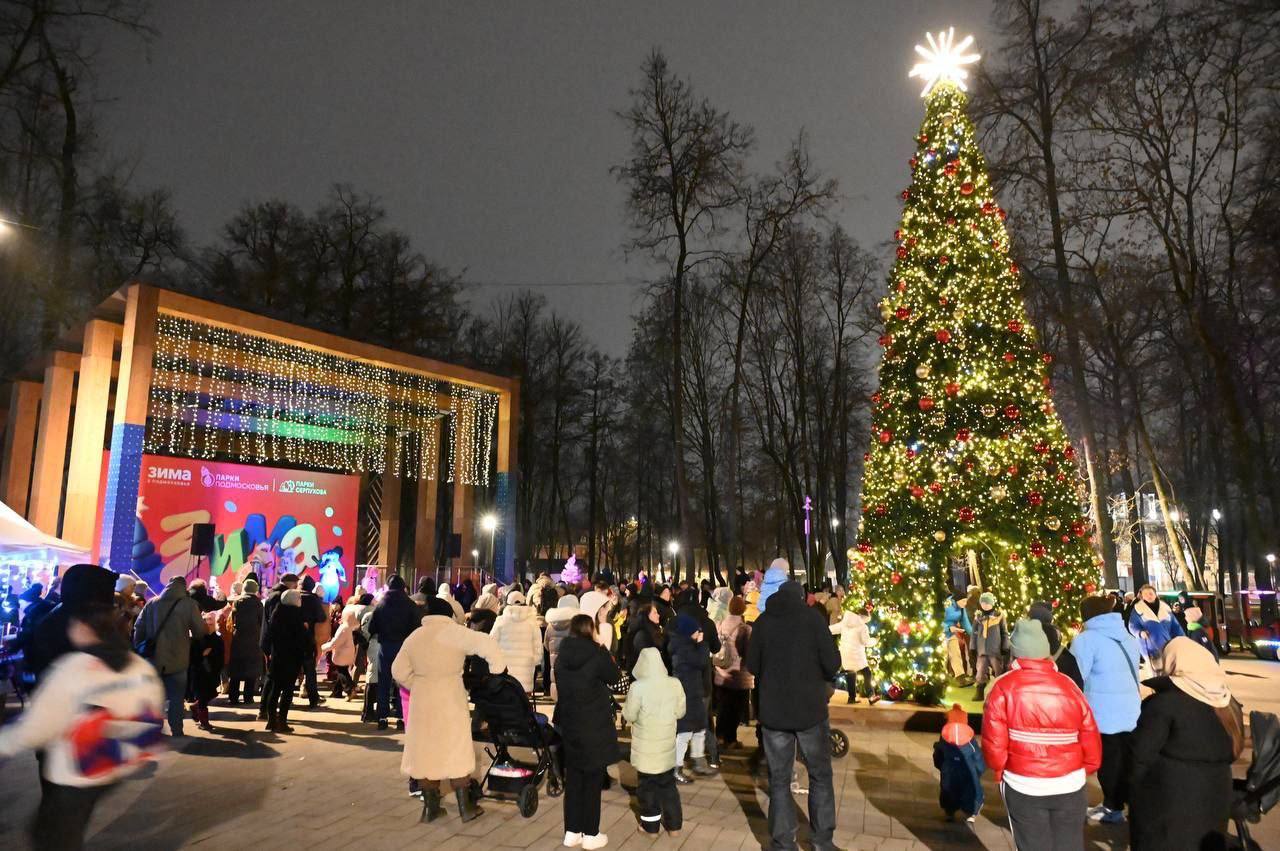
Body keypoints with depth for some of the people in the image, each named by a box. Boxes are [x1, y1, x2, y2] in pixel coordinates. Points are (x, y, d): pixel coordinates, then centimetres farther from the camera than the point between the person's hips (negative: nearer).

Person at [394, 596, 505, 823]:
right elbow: (487, 644, -20)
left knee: (425, 752, 12)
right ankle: (465, 808, 11)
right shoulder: (454, 631, -9)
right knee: (456, 752, 5)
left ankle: (430, 807, 19)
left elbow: (399, 671, 10)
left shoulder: (414, 636, 7)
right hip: (450, 698, -4)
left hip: (422, 700, 4)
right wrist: (497, 669, -9)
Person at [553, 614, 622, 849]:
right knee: (593, 781, 7)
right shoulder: (597, 654, -15)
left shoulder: (561, 657, -1)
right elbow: (615, 678, 0)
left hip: (569, 726, 5)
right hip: (595, 728, -5)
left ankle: (571, 832, 22)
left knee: (573, 780, 14)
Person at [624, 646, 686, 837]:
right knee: (668, 784, 17)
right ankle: (674, 825, 23)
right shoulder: (675, 684, -9)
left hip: (646, 747, -3)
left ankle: (650, 825, 22)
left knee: (647, 785, 13)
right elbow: (680, 712, 2)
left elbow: (629, 716, -12)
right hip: (667, 744, 3)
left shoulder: (637, 687, -20)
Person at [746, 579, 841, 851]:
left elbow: (752, 665, 7)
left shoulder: (762, 621, 0)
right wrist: (820, 675, 11)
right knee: (820, 775, 15)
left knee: (779, 779, 11)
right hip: (811, 708, -1)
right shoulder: (812, 617, -7)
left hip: (773, 710, 2)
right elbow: (832, 664, -10)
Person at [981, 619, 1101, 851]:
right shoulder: (1068, 686, -6)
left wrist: (1000, 770, 6)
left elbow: (993, 742, -15)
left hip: (1023, 786, -2)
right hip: (1070, 785, 2)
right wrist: (1083, 771, 17)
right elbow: (1091, 742, -3)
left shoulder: (1004, 687, -14)